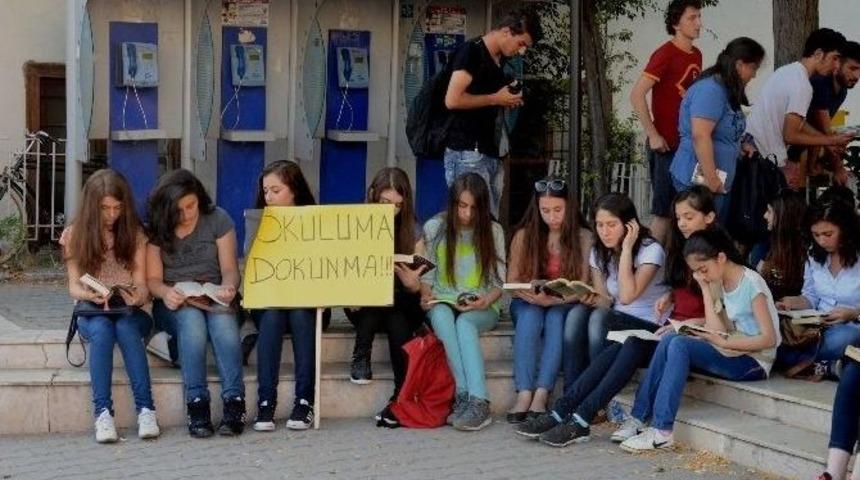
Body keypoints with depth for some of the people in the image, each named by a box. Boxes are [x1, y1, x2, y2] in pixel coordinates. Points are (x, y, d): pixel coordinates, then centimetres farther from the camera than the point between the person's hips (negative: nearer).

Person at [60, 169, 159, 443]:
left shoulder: (134, 234, 5)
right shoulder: (75, 235, 4)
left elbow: (141, 284, 0)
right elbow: (74, 286, 0)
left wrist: (138, 297, -25)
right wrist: (89, 295, -24)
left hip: (130, 312, 0)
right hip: (91, 312, 0)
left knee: (125, 327, -36)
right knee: (102, 328, -36)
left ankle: (145, 409, -41)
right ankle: (102, 413, -44)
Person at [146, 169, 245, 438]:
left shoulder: (218, 220, 2)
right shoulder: (155, 229, 2)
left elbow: (229, 269, -2)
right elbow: (153, 279, -2)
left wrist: (227, 288, -25)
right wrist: (166, 293, -25)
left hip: (214, 300, 0)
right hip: (172, 304, 0)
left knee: (223, 320, -34)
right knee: (191, 320, -35)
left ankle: (234, 403, -40)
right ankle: (196, 405, -39)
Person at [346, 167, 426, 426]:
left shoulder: (412, 231, 0)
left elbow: (421, 287, -4)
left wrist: (414, 284, -28)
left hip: (403, 305, 0)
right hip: (364, 306, 0)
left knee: (399, 323, -33)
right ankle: (361, 357, -20)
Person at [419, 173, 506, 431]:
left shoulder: (493, 231, 4)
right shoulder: (435, 227, 5)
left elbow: (498, 281, 4)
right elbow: (426, 274, 9)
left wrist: (486, 301, -16)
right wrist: (426, 295, -11)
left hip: (481, 308, -1)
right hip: (443, 302, 1)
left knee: (464, 322, -36)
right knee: (441, 316, -37)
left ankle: (477, 401, -48)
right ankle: (466, 395, -44)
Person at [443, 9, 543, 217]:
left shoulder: (498, 61, 19)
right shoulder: (471, 51, -8)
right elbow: (452, 100, -19)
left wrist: (507, 101, 9)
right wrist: (495, 99, -9)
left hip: (491, 154, 9)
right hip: (468, 153, -9)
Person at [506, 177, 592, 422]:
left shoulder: (583, 237, -4)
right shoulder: (524, 235, 0)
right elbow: (512, 282, 0)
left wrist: (552, 300, -26)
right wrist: (531, 295, -22)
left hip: (565, 306, -1)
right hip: (528, 304, 1)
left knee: (555, 317, -34)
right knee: (530, 315, -33)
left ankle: (541, 395, -42)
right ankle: (524, 394, -43)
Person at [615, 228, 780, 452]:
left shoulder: (751, 283, -11)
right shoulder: (721, 283, 12)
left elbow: (769, 339, -17)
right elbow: (716, 331, -1)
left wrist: (724, 342, -21)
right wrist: (705, 288, -2)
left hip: (755, 363, -8)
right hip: (732, 353, 8)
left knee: (679, 345, -24)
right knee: (670, 339, -12)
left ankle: (661, 431, -26)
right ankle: (639, 417, -13)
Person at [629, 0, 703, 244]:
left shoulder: (696, 55, 10)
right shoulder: (665, 54, -13)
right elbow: (636, 95, -18)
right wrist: (653, 136, -18)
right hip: (666, 145, -8)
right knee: (664, 209, -3)